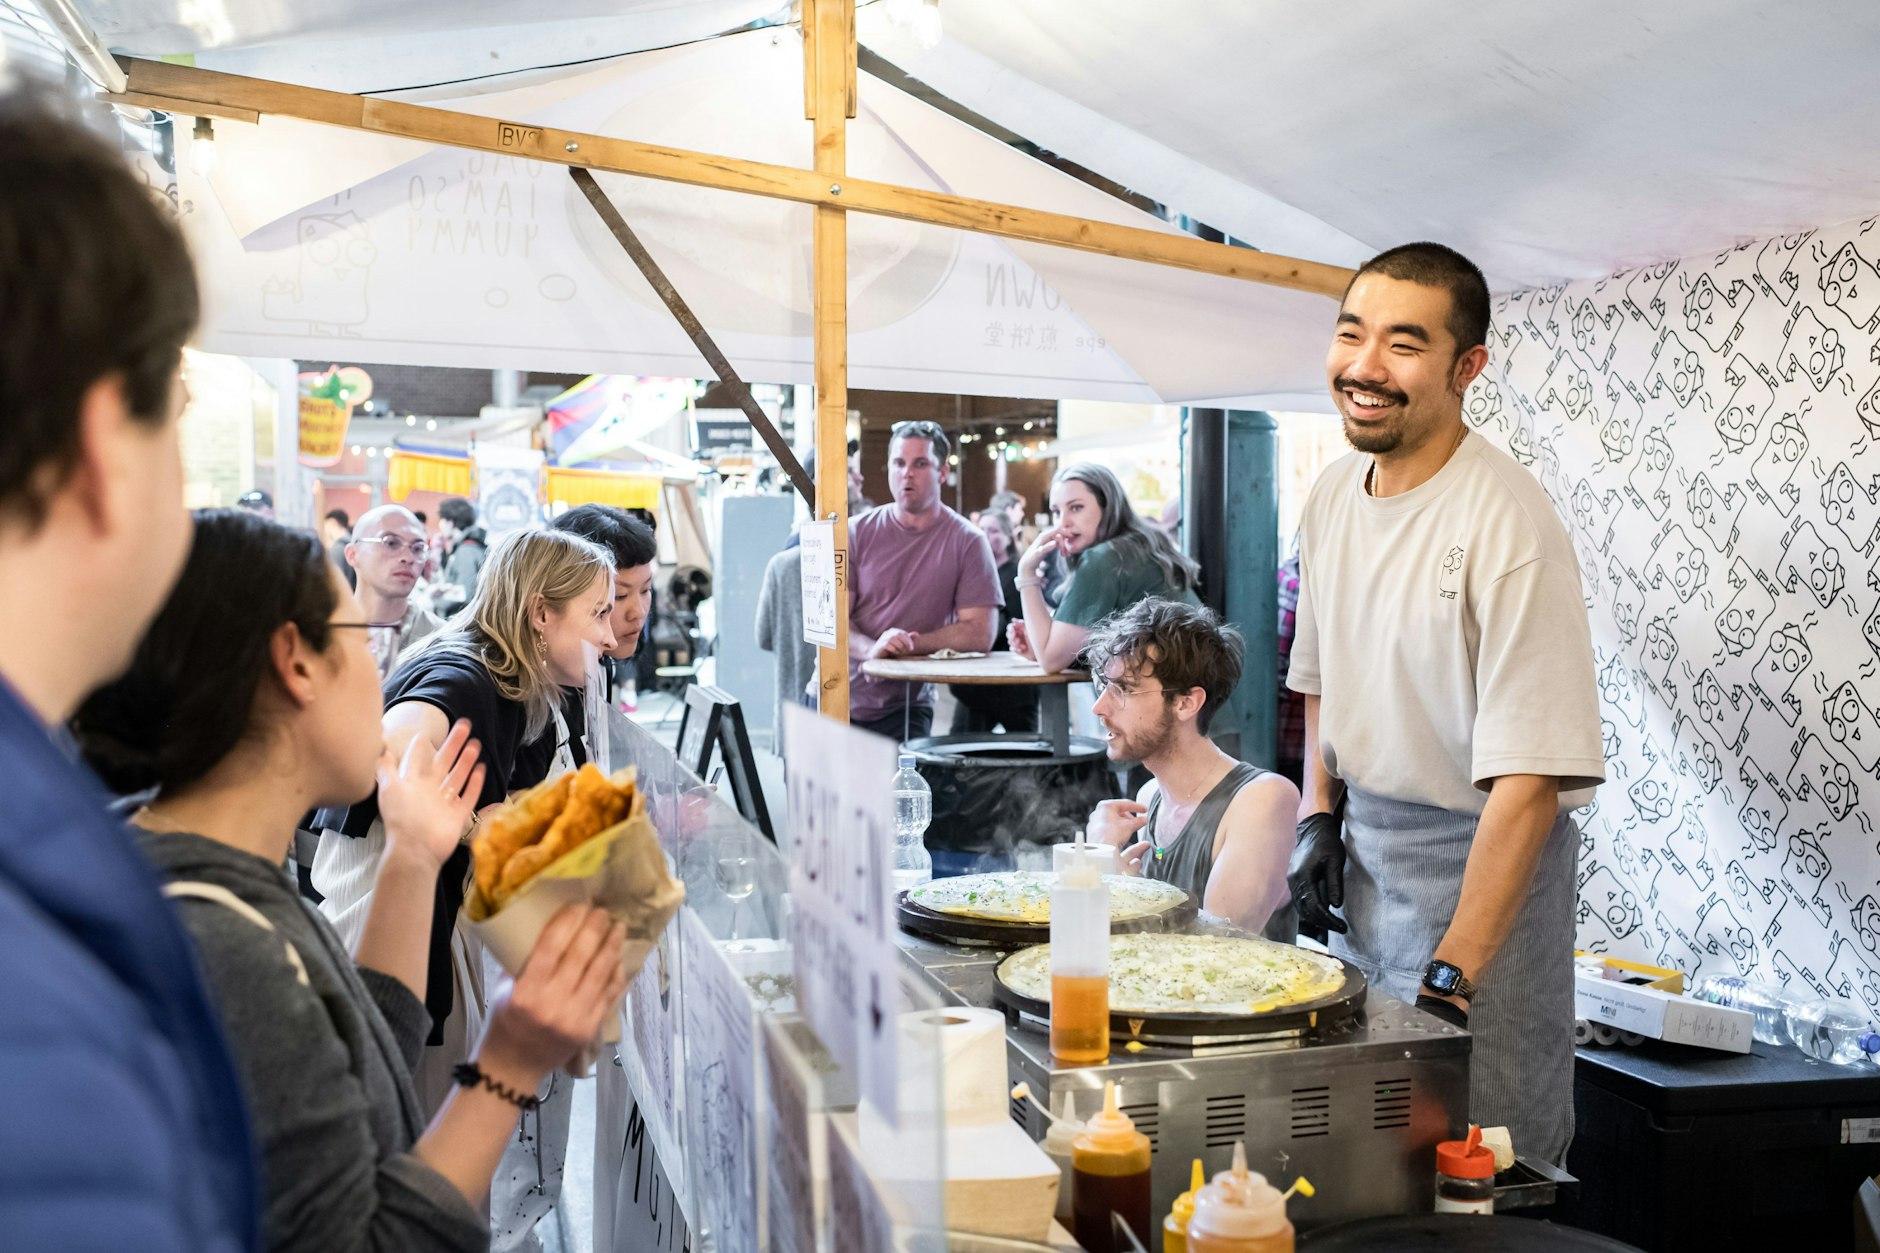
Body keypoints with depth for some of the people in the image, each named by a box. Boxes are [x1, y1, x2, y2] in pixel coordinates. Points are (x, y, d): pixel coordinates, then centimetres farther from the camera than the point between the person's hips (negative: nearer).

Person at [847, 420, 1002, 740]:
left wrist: (905, 645, -16)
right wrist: (871, 648, -23)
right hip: (836, 698, 2)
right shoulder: (857, 532, 2)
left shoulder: (966, 541, -2)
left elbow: (979, 635, -7)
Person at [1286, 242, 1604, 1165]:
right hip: (1364, 849, 6)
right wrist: (1319, 820, 7)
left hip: (1482, 856, -6)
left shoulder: (1509, 524, -21)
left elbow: (1529, 777, -23)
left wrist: (1454, 971, -23)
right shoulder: (1334, 492, 2)